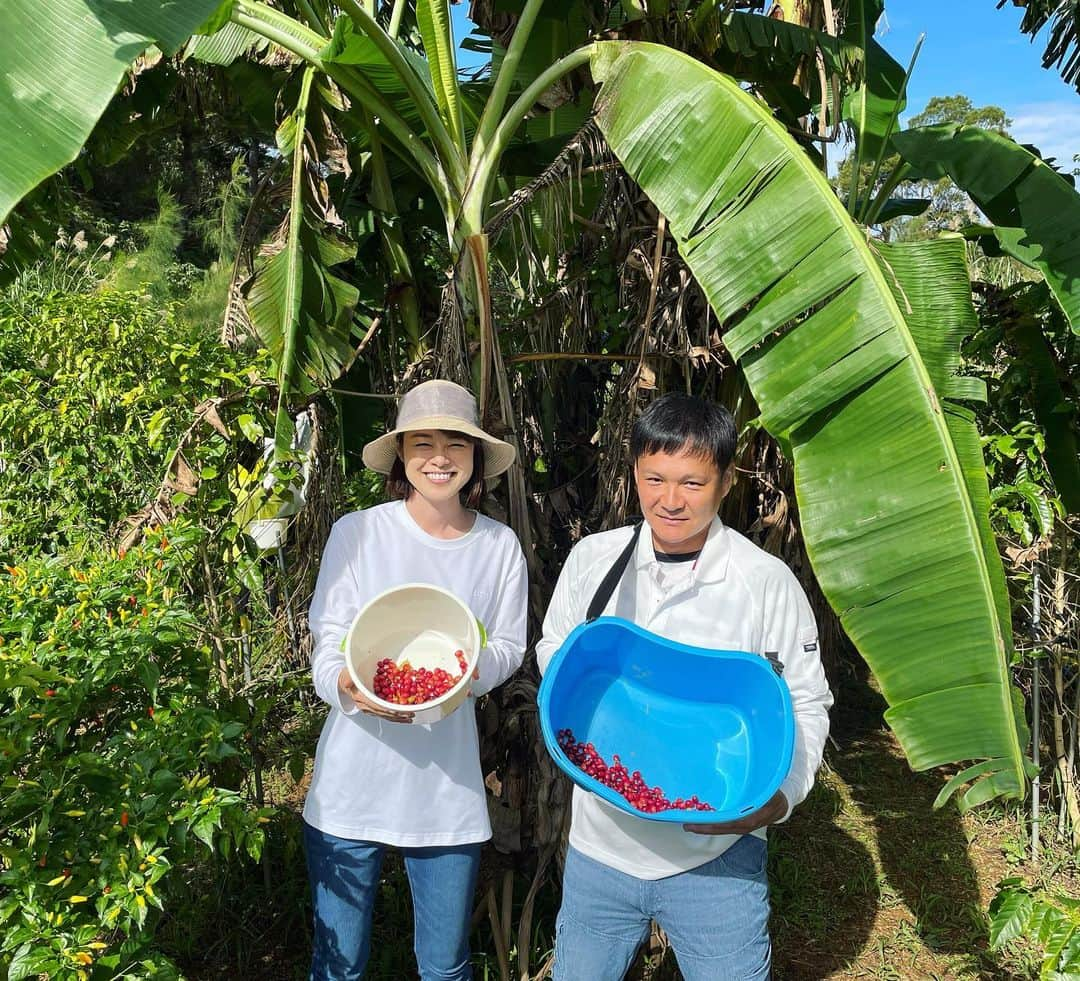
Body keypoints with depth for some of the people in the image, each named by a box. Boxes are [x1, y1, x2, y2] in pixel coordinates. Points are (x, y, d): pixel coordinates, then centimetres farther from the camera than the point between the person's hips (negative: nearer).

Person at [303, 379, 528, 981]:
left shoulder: (500, 545, -1)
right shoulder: (357, 532, -7)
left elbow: (510, 647, 6)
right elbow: (328, 644, -4)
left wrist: (470, 667, -16)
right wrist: (346, 684, -27)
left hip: (449, 784, 2)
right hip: (354, 777, -1)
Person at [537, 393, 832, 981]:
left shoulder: (767, 582, -10)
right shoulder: (592, 559, -3)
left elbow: (805, 706, -3)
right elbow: (552, 653, 11)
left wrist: (778, 798, -18)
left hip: (717, 856, -2)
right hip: (600, 843, 3)